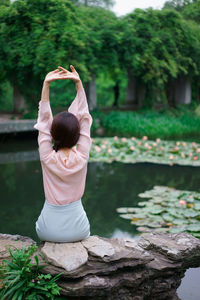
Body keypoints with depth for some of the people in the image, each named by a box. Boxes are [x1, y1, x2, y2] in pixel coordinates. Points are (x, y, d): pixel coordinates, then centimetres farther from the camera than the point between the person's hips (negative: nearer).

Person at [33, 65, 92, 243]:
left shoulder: (47, 158, -16)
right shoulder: (82, 157, -15)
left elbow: (43, 121, -11)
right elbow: (84, 117, -11)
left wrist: (46, 84, -14)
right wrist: (78, 82, -12)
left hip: (49, 231, 0)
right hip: (77, 230, 1)